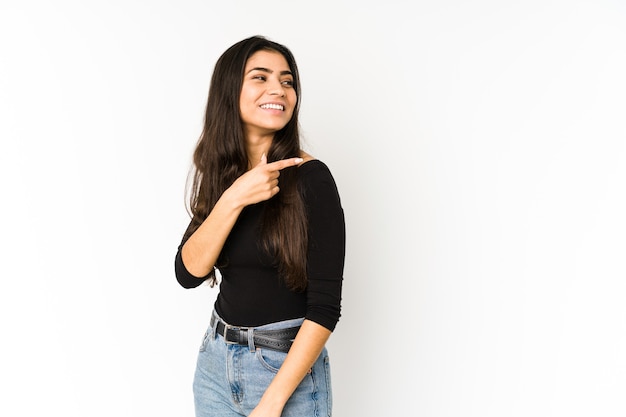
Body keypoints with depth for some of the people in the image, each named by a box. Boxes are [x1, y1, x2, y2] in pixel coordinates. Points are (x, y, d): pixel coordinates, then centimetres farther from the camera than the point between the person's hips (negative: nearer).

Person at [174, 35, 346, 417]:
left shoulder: (311, 178, -15)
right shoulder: (219, 174, 1)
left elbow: (326, 305, -17)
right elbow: (189, 273, -10)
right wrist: (234, 198, -23)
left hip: (289, 368, -5)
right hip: (217, 361, 5)